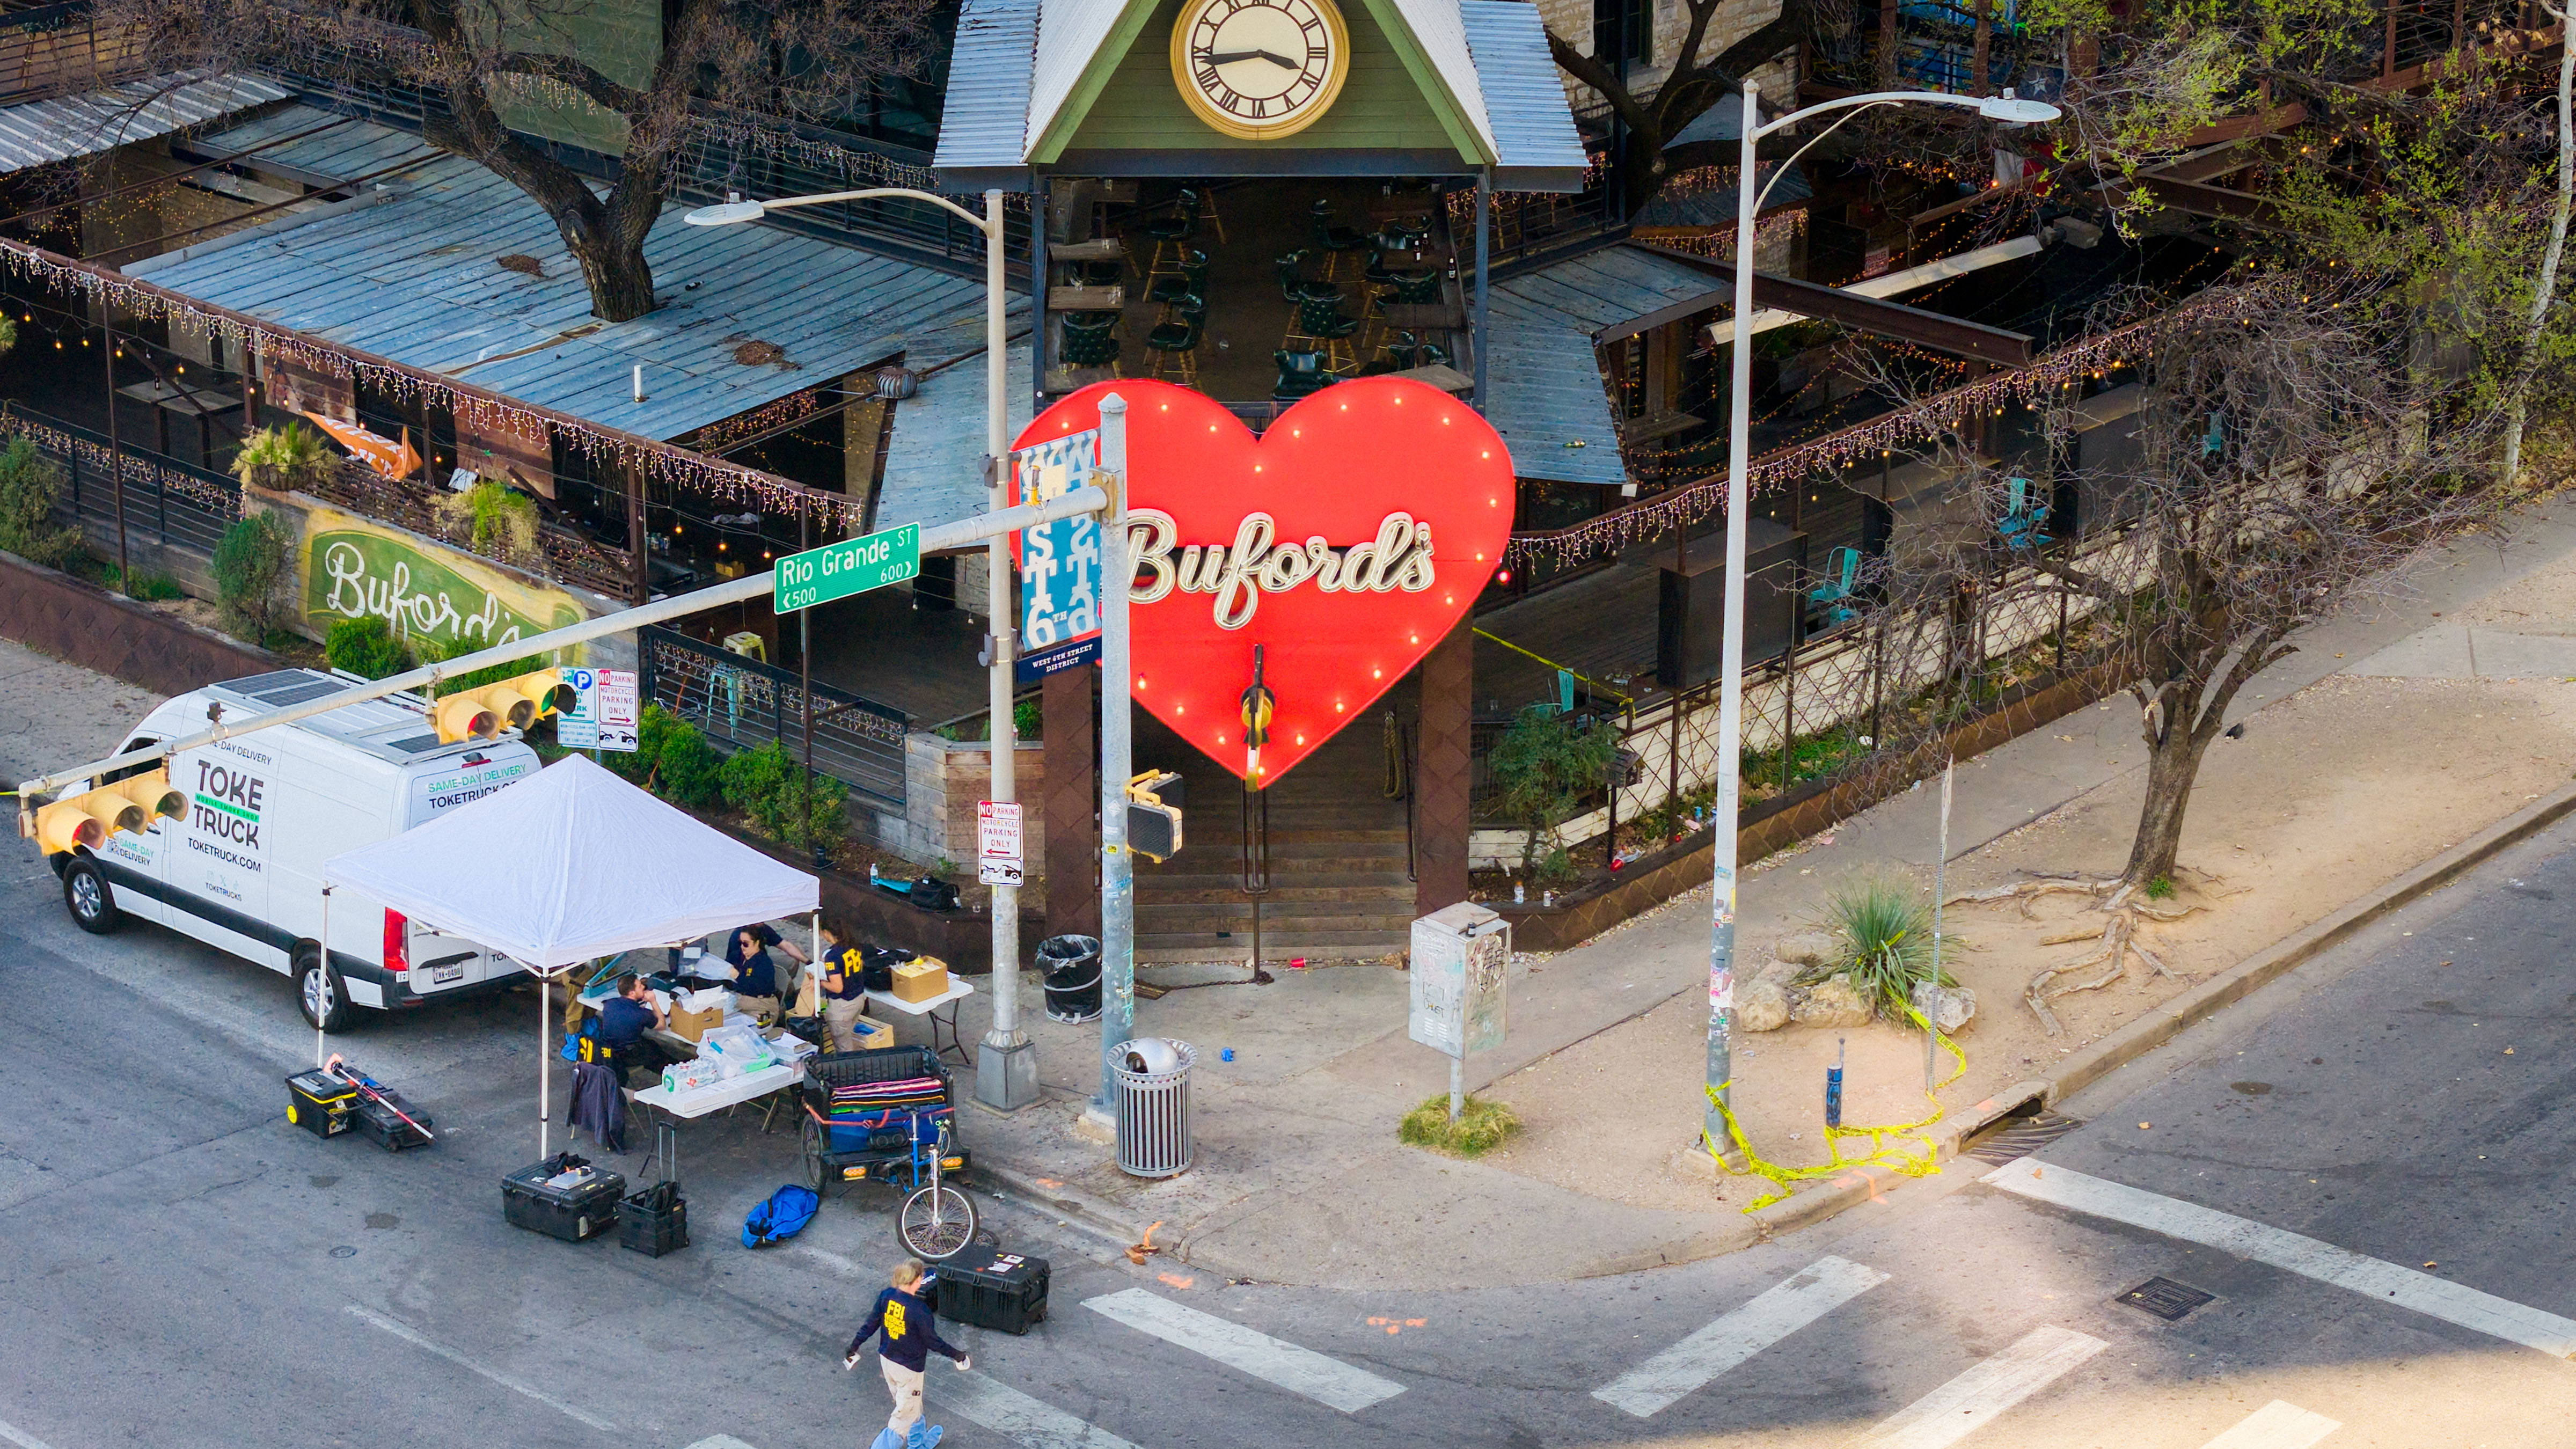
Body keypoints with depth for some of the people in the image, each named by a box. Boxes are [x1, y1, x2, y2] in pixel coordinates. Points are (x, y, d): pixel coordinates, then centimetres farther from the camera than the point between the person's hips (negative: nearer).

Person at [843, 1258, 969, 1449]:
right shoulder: (919, 1309, -28)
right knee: (906, 1413, 10)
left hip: (887, 1360, 7)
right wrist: (957, 1355, -5)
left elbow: (871, 1324, 0)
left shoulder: (886, 1296, -11)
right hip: (909, 1368, -7)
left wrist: (854, 1346, 14)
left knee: (912, 1405, 28)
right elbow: (932, 1341, -18)